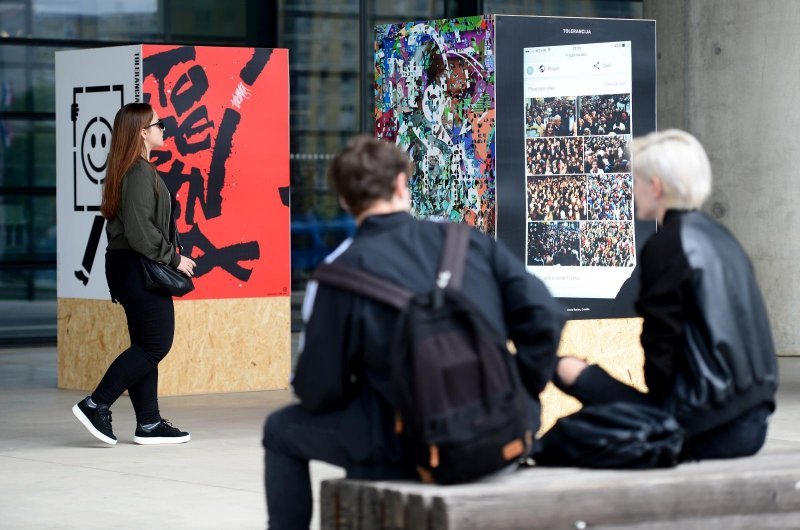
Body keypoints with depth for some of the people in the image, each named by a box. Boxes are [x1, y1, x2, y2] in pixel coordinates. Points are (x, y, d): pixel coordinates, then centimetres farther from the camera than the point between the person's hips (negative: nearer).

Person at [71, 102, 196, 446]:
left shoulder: (129, 171, 14)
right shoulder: (140, 173, -16)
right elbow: (140, 232, -22)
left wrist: (169, 258, 12)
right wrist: (173, 259, -11)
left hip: (126, 267, 10)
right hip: (139, 269, -10)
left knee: (146, 345, 10)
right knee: (156, 343, -6)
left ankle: (149, 424, 12)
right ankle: (96, 405, -6)